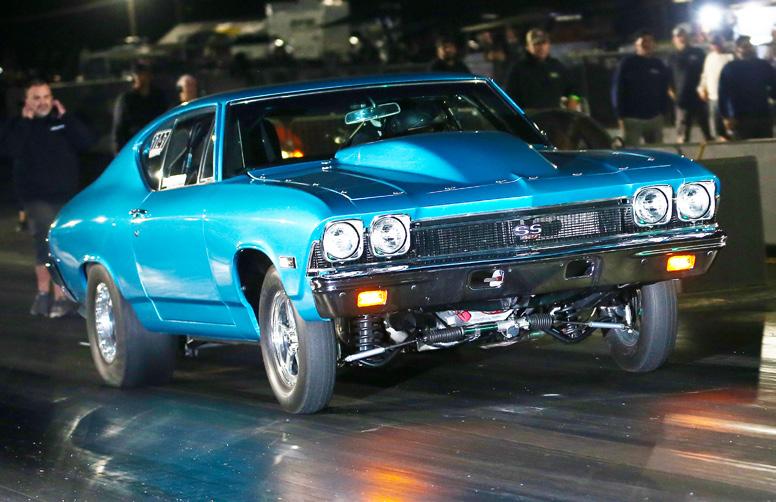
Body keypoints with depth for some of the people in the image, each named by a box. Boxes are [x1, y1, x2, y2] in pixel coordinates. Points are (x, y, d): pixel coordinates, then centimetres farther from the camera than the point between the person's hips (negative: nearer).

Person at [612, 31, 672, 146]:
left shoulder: (659, 65, 10)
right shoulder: (627, 63, -4)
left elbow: (664, 90, 17)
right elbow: (617, 90, -6)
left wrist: (662, 110, 8)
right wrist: (621, 116, -10)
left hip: (655, 118, 5)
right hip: (632, 118, -5)